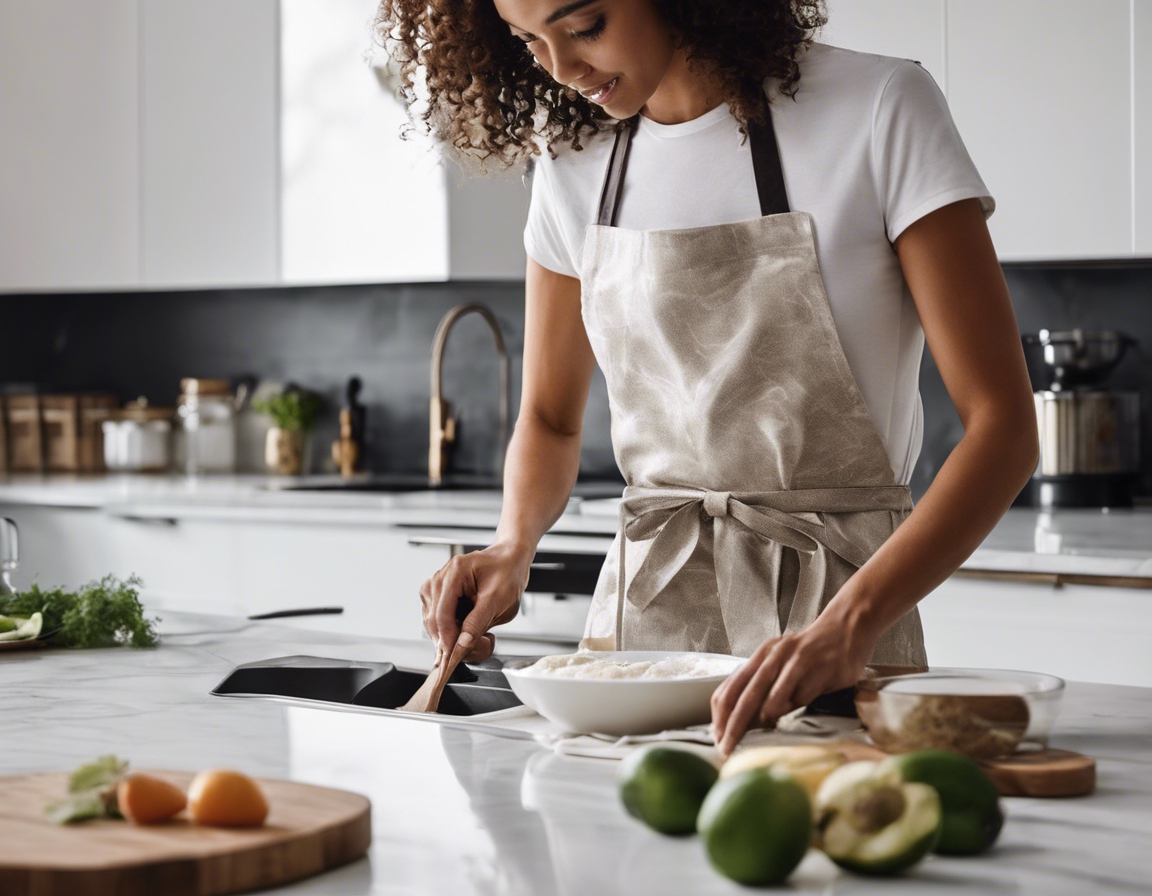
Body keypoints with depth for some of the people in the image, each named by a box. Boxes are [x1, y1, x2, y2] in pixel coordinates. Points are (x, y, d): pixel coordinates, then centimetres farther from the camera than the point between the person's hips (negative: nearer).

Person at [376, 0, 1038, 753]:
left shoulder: (879, 111, -8)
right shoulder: (575, 161, 7)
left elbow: (1002, 425, -13)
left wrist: (848, 625, -26)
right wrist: (513, 548, -2)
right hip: (642, 604, 4)